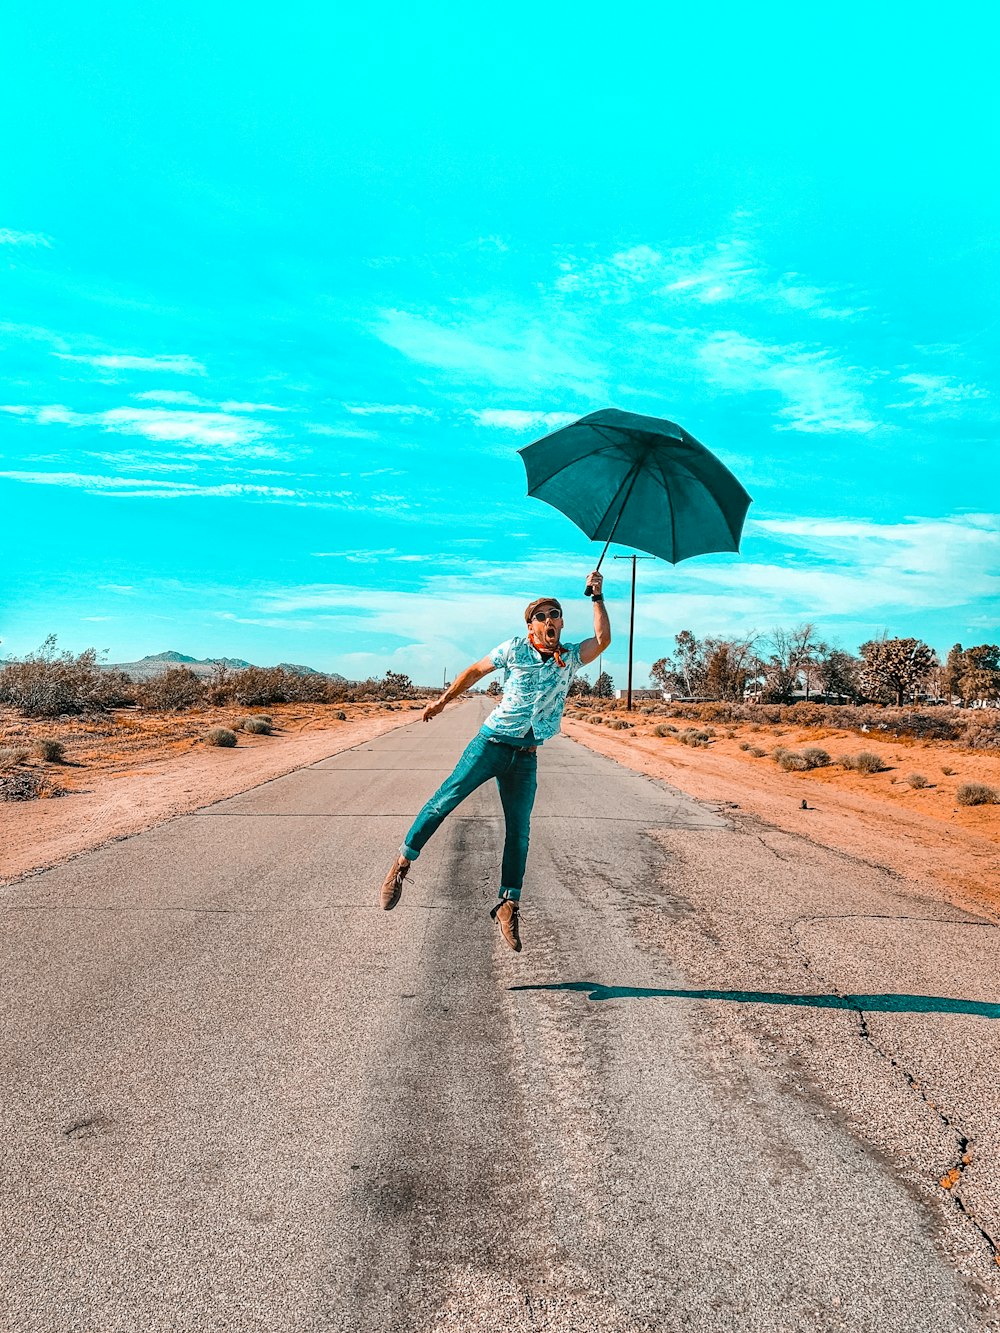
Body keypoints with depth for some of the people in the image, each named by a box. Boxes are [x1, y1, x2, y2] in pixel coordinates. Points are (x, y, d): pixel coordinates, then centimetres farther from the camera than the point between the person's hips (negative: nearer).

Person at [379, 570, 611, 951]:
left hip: (526, 757, 3)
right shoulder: (515, 649, -2)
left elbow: (603, 639, -11)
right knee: (444, 800, -10)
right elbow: (475, 670, 10)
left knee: (518, 830, 3)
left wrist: (597, 597, -11)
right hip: (491, 743, -2)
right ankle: (402, 864, 5)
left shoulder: (570, 657, 4)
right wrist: (443, 701, 16)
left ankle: (508, 905, 11)